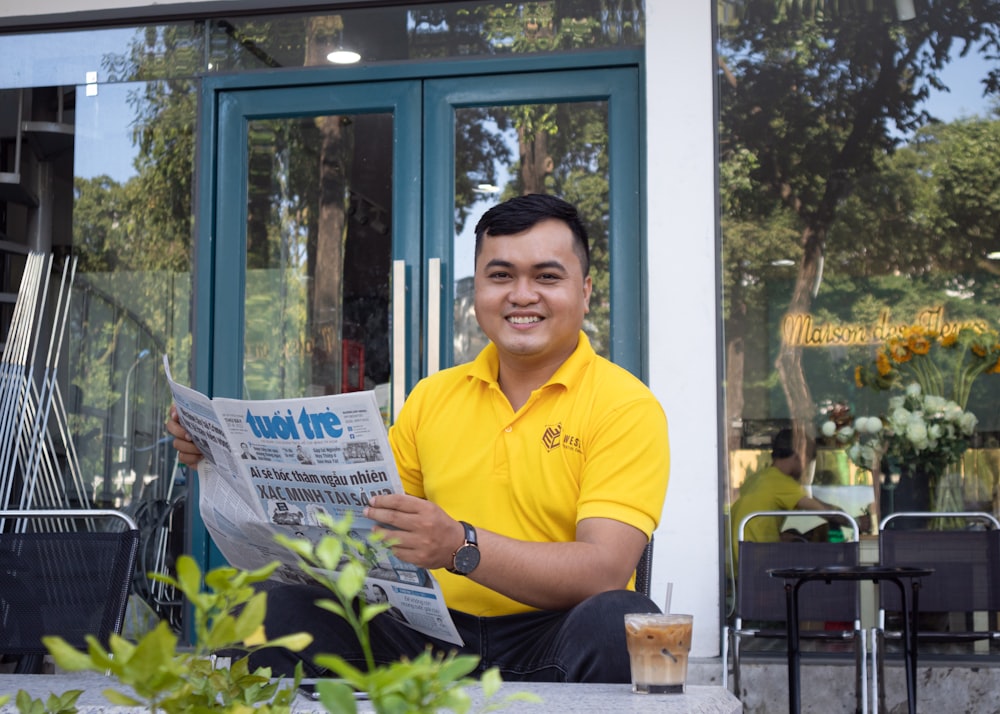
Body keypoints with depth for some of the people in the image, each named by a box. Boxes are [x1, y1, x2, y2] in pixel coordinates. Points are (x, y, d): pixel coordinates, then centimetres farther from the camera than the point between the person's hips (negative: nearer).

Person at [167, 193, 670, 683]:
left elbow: (605, 571, -17)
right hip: (432, 636, 3)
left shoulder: (625, 406, -4)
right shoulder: (433, 396, 14)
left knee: (618, 620, -36)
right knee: (277, 602, -18)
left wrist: (461, 546, -32)